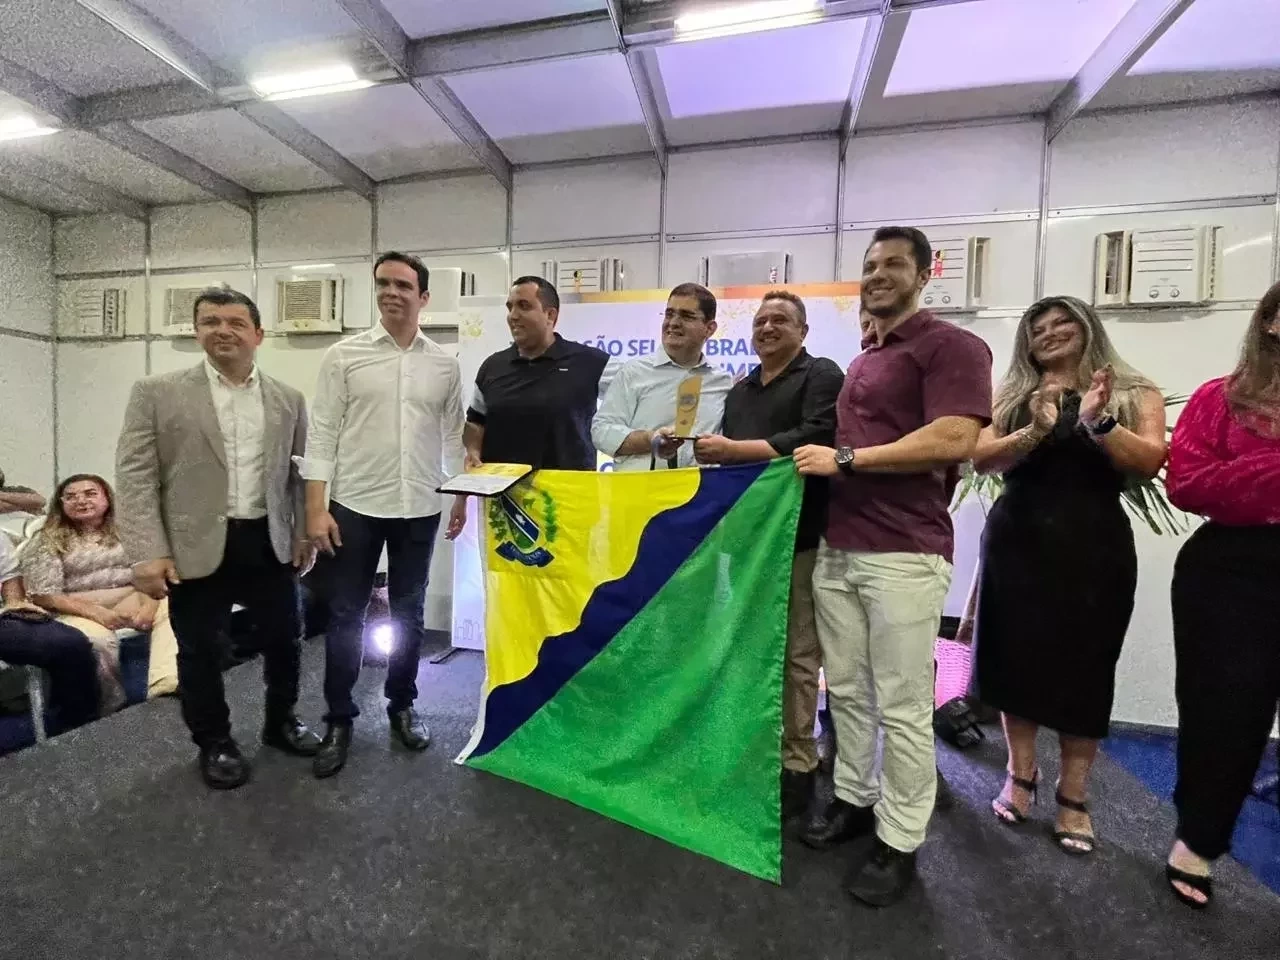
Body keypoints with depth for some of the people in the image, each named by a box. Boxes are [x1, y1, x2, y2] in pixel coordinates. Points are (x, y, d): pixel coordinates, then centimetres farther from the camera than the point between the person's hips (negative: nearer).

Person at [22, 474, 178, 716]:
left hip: (133, 603, 2)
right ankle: (114, 708, -14)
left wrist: (149, 605, -18)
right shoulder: (45, 542, 6)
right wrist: (98, 613, -17)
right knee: (99, 641, -35)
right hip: (79, 612, -2)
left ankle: (166, 685, -43)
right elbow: (43, 595, -2)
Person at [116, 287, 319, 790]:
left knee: (285, 639, 14)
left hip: (270, 544, 3)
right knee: (200, 652, 11)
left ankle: (281, 720, 38)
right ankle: (214, 743, 33)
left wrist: (305, 534, 5)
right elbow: (135, 475, -5)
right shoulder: (157, 392, -1)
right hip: (197, 549, -2)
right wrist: (148, 552, -12)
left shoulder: (289, 400, 6)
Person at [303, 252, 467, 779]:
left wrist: (461, 497, 4)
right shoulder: (343, 356, -1)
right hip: (355, 505, -1)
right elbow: (322, 434, -3)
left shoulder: (444, 365, 5)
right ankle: (339, 719, 25)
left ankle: (402, 706, 31)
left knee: (409, 613, 13)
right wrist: (316, 507, -9)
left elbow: (454, 436, 9)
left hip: (420, 508, 2)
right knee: (346, 615, 8)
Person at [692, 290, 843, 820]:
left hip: (798, 533, -6)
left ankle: (796, 763, 15)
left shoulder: (821, 376, 0)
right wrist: (714, 453, 3)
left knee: (796, 651, 0)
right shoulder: (740, 390, 22)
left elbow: (814, 439, -17)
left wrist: (733, 449, -16)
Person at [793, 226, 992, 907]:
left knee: (902, 706, 4)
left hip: (903, 554, -7)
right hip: (837, 548, 8)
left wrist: (844, 458, -14)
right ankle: (853, 798, 33)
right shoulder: (861, 360, 20)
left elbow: (955, 440, -19)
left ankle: (900, 841, 20)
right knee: (845, 690, 15)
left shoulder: (950, 345, -4)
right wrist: (816, 457, 9)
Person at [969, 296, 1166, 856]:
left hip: (1093, 548, -1)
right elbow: (981, 458, -6)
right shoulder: (1011, 397, 8)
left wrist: (1099, 423, -22)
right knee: (1016, 657, 6)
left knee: (1083, 667, 4)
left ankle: (1073, 796, 19)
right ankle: (1020, 776, 23)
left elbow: (1150, 464, -7)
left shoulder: (1134, 393, 6)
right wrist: (1035, 433, -22)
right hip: (1017, 543, 1)